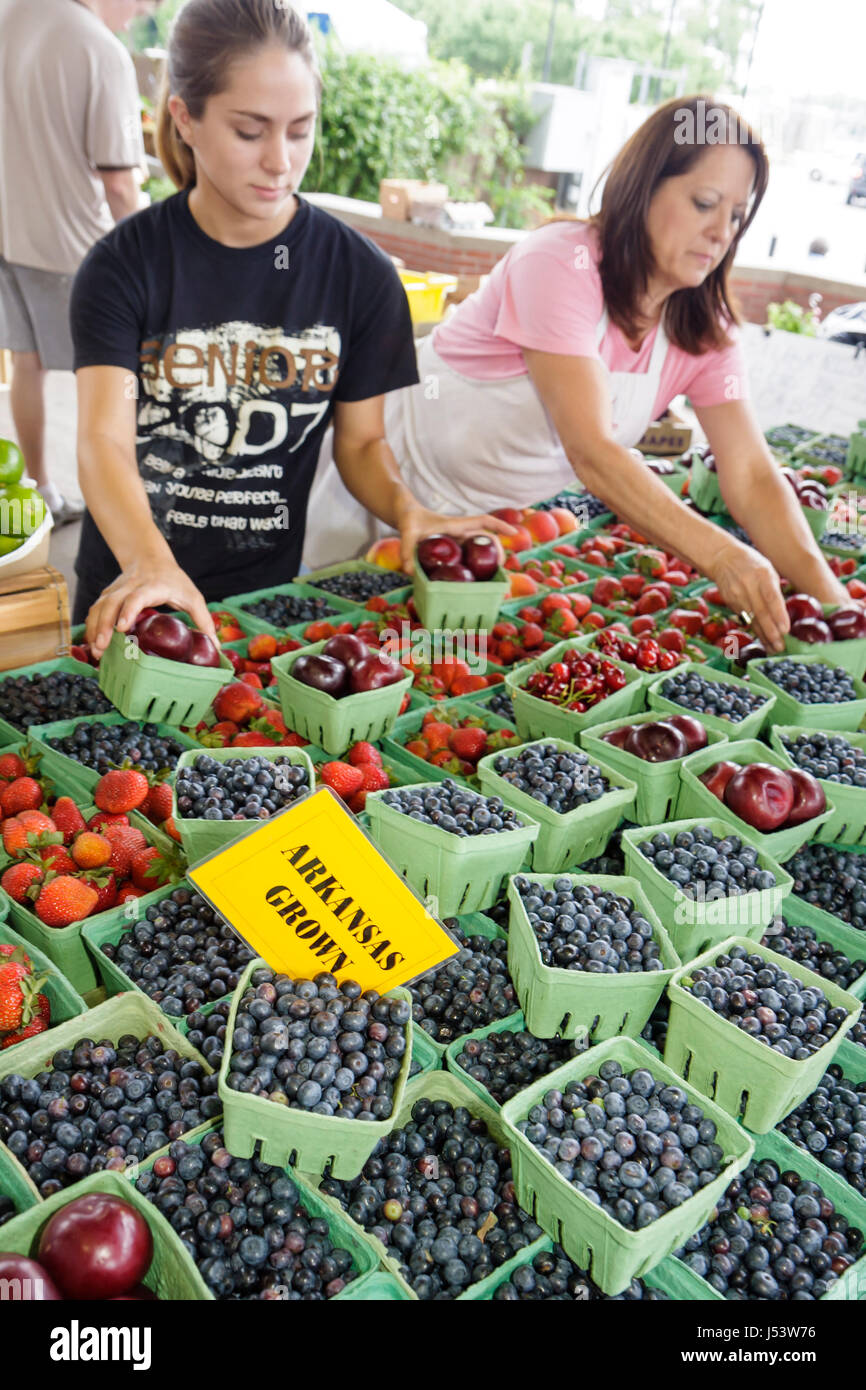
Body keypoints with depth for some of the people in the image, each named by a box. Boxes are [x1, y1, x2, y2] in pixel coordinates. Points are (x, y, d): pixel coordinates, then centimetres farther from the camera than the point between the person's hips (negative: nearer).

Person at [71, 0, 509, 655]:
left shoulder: (360, 274, -6)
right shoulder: (125, 265, -11)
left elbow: (362, 440, 0)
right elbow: (105, 440, -22)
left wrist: (406, 510, -23)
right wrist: (150, 563, -42)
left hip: (268, 590, 1)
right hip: (127, 589, 0)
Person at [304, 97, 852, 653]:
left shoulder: (705, 327, -7)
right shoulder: (561, 264, -27)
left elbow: (750, 473, -14)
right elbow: (591, 451, -37)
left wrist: (826, 592, -29)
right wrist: (720, 556, -45)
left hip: (515, 515, 5)